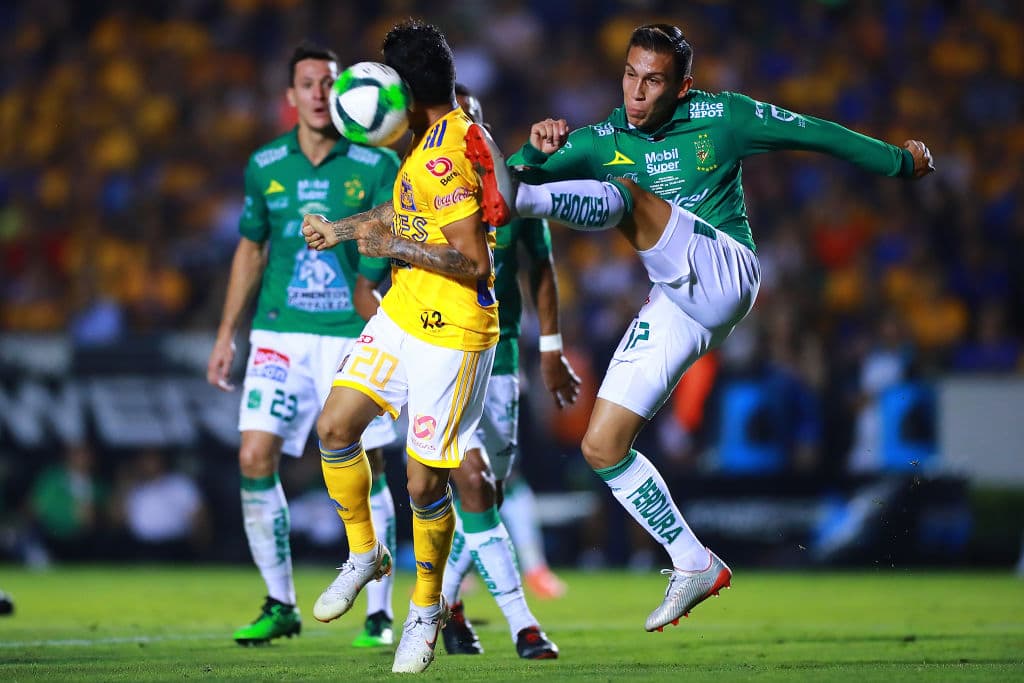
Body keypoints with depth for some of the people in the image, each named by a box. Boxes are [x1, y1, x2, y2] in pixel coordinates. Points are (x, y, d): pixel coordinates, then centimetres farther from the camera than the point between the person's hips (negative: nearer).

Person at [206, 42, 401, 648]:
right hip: (280, 335, 2)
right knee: (255, 459, -8)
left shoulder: (378, 165, -2)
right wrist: (227, 334, 16)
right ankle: (281, 604, 6)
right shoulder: (265, 166, 7)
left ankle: (379, 613, 8)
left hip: (355, 337, -2)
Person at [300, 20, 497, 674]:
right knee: (336, 426, 5)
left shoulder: (444, 159, -24)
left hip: (450, 333, -9)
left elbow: (474, 262, -27)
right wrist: (340, 228, 30)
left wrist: (391, 246, -17)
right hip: (402, 312, 9)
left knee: (424, 483, -2)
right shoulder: (438, 134, 6)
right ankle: (365, 554, 24)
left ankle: (427, 608, 19)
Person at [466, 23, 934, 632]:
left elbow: (815, 134, 13)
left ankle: (513, 201, -54)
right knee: (602, 447, -3)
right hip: (673, 309, 6)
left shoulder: (722, 118, 2)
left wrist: (899, 161, 22)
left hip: (723, 273, -5)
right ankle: (695, 567, 8)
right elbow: (522, 170, 1)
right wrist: (537, 150, -22)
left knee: (625, 195, -27)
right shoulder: (603, 142, 10)